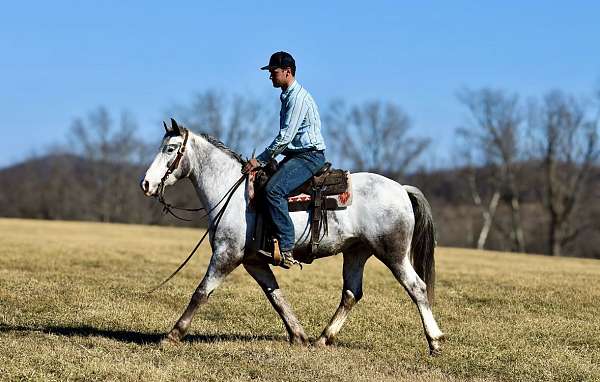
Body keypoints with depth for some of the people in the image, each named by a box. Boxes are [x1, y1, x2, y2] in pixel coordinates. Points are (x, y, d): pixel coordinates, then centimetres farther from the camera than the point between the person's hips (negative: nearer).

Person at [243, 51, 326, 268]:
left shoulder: (298, 97, -14)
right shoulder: (287, 96, 18)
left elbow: (285, 136, -20)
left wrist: (260, 160, -17)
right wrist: (264, 160, 20)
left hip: (310, 156, -11)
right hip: (296, 154, 11)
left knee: (273, 190, -29)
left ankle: (286, 249, -31)